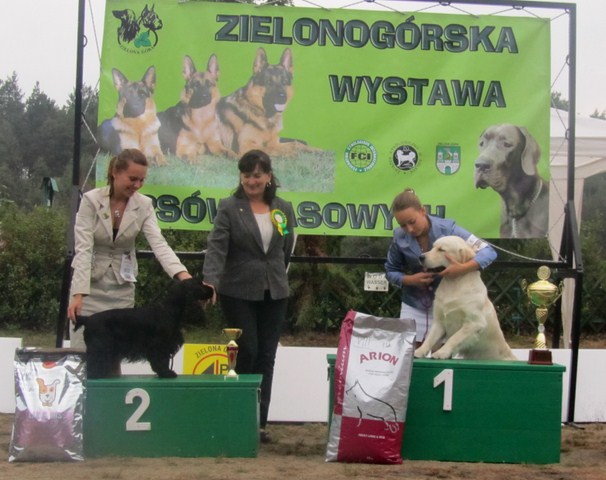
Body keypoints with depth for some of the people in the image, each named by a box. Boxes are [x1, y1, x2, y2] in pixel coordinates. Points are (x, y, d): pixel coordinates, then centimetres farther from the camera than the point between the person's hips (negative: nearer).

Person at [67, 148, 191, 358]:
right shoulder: (91, 200, -14)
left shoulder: (144, 205, -7)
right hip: (90, 283, -2)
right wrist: (78, 294, -30)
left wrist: (183, 275, -35)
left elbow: (159, 244, -18)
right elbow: (83, 249, -20)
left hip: (122, 288, 2)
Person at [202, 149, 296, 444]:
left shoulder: (284, 209, 8)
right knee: (246, 353, -6)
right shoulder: (229, 207, -4)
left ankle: (259, 422, 10)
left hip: (274, 294, 4)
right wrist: (210, 281, -28)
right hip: (238, 293, -3)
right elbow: (216, 247, -15)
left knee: (266, 357, 4)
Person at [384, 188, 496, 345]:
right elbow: (391, 271, 6)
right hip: (413, 306, 2)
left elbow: (489, 252, -18)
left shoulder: (447, 228, -17)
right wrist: (410, 280, -15)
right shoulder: (399, 237, -9)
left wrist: (463, 268, -36)